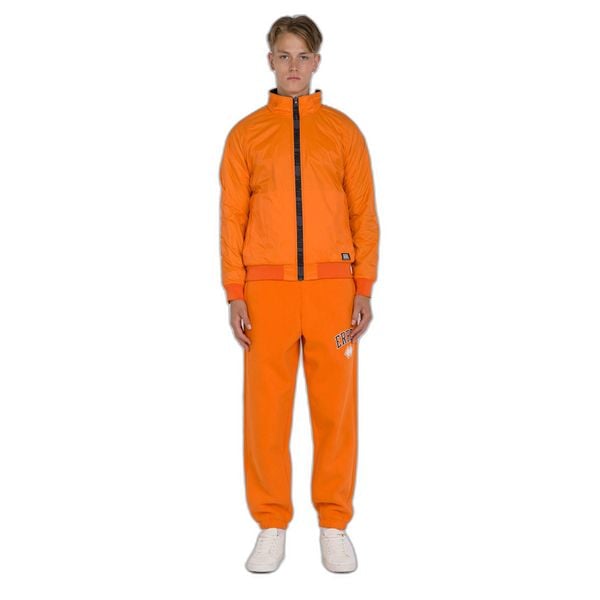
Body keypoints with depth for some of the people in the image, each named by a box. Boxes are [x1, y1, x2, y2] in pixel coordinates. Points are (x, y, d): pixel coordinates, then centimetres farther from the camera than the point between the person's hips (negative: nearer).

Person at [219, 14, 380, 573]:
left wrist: (364, 289, -2)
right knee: (266, 407, 2)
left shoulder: (343, 130, 9)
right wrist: (235, 294, -2)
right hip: (266, 289, 0)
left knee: (335, 406, 2)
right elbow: (231, 217, 6)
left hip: (333, 287, 0)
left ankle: (334, 523, 16)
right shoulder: (245, 133, 9)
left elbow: (364, 213, 6)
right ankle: (271, 525, 16)